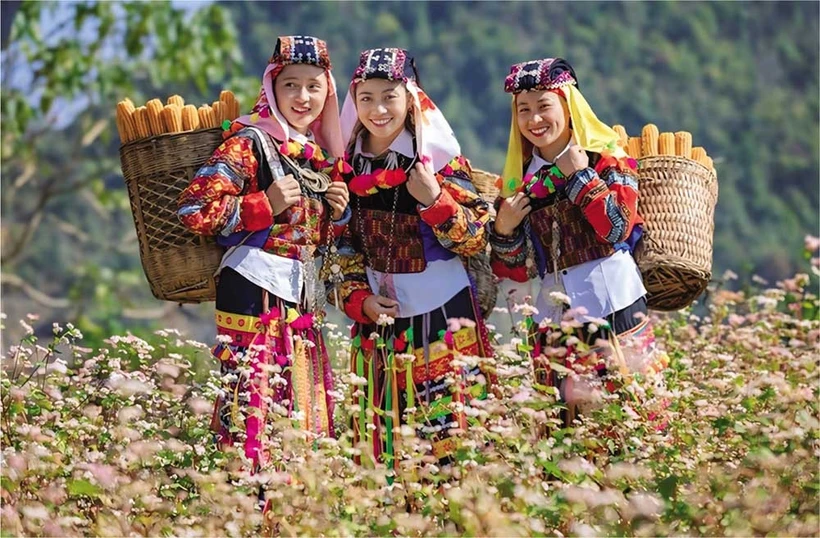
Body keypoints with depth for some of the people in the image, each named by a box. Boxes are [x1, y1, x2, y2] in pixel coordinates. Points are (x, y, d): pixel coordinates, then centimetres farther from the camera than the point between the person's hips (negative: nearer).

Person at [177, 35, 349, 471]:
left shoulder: (320, 154, 15)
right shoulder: (249, 140, -7)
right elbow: (194, 209, -15)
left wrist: (336, 213, 4)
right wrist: (265, 205, -17)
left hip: (302, 296, 8)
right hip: (255, 289, -8)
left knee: (307, 415, 8)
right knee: (252, 407, -12)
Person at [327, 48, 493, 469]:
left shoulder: (439, 160, -6)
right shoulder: (348, 167, 5)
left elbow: (476, 241, -7)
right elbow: (342, 247, 10)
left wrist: (434, 198, -22)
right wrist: (359, 298, -5)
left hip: (442, 312, -4)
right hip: (378, 315, 4)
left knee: (450, 433, -6)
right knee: (383, 438, 6)